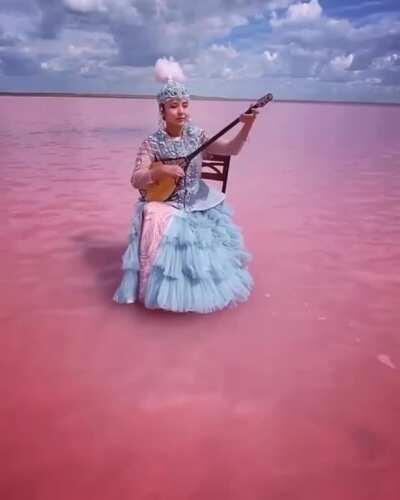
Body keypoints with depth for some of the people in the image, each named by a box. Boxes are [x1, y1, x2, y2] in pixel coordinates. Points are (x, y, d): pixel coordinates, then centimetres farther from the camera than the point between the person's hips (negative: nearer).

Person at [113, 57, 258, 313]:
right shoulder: (152, 143, -8)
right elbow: (136, 180, -12)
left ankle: (205, 282, 18)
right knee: (166, 232, -28)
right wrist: (159, 171, -30)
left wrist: (247, 125, -21)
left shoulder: (197, 135, 0)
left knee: (212, 237, -10)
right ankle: (166, 287, -6)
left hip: (197, 201, 4)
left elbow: (232, 149, -5)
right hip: (165, 204, -3)